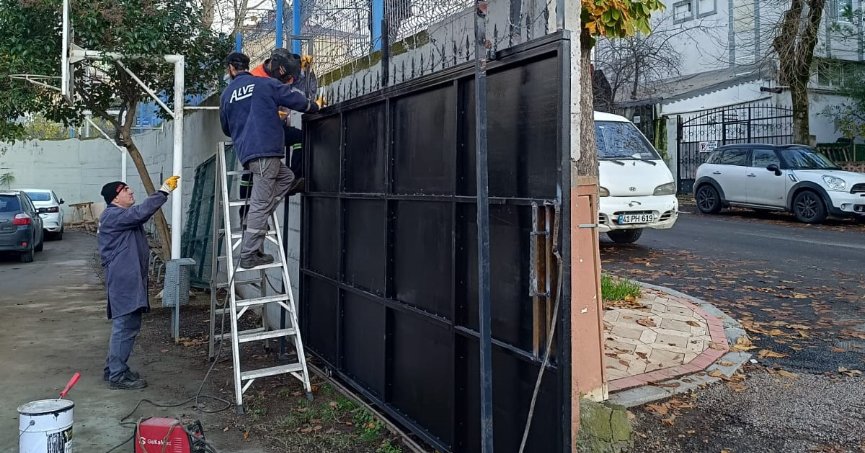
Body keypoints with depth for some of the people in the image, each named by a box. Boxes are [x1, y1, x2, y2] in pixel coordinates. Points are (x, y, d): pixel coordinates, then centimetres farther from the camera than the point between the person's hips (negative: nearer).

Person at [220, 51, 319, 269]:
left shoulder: (226, 94, 16)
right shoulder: (267, 84, 2)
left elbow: (226, 128, 28)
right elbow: (299, 101, 4)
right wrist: (315, 107, 24)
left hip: (245, 152, 6)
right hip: (266, 149, -6)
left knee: (286, 177, 24)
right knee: (261, 203, -4)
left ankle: (253, 218, 12)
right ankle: (249, 255, -3)